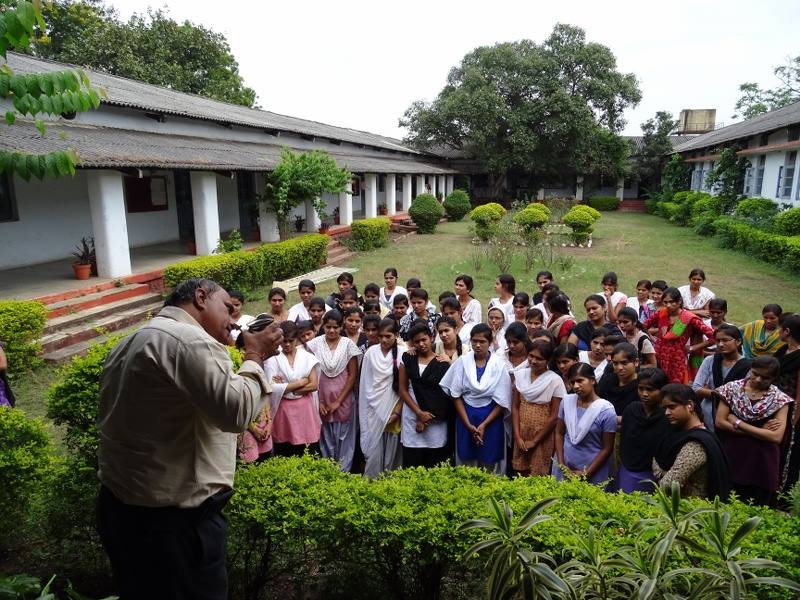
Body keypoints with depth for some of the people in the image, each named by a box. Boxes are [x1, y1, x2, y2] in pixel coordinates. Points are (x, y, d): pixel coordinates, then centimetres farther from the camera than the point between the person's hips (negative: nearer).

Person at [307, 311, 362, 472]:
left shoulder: (348, 344, -5)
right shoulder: (315, 343, -2)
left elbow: (353, 376, -4)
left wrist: (338, 401, -7)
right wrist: (318, 401, -5)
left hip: (343, 399, -1)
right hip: (321, 398, 1)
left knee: (343, 438, 7)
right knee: (325, 437, 9)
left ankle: (343, 473, 21)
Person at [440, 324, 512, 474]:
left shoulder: (499, 365, -6)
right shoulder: (463, 361, -3)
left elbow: (502, 402, -5)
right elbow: (456, 395, -2)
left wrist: (484, 425, -11)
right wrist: (469, 425, -8)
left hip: (491, 418, -1)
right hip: (465, 417, 1)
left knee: (490, 464, 4)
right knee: (467, 462, 7)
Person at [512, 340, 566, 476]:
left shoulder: (555, 381, -13)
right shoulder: (520, 374, -1)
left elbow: (554, 417, -11)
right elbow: (515, 407, 2)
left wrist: (535, 441, -8)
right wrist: (517, 436, -5)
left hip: (542, 436, -3)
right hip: (522, 433, 3)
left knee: (538, 476, 5)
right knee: (521, 472, 11)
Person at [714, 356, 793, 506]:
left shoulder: (780, 399, -4)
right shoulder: (732, 388, -2)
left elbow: (776, 437, -14)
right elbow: (719, 422, -7)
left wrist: (738, 423, -16)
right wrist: (760, 431, -11)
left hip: (760, 463, 0)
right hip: (730, 457, 1)